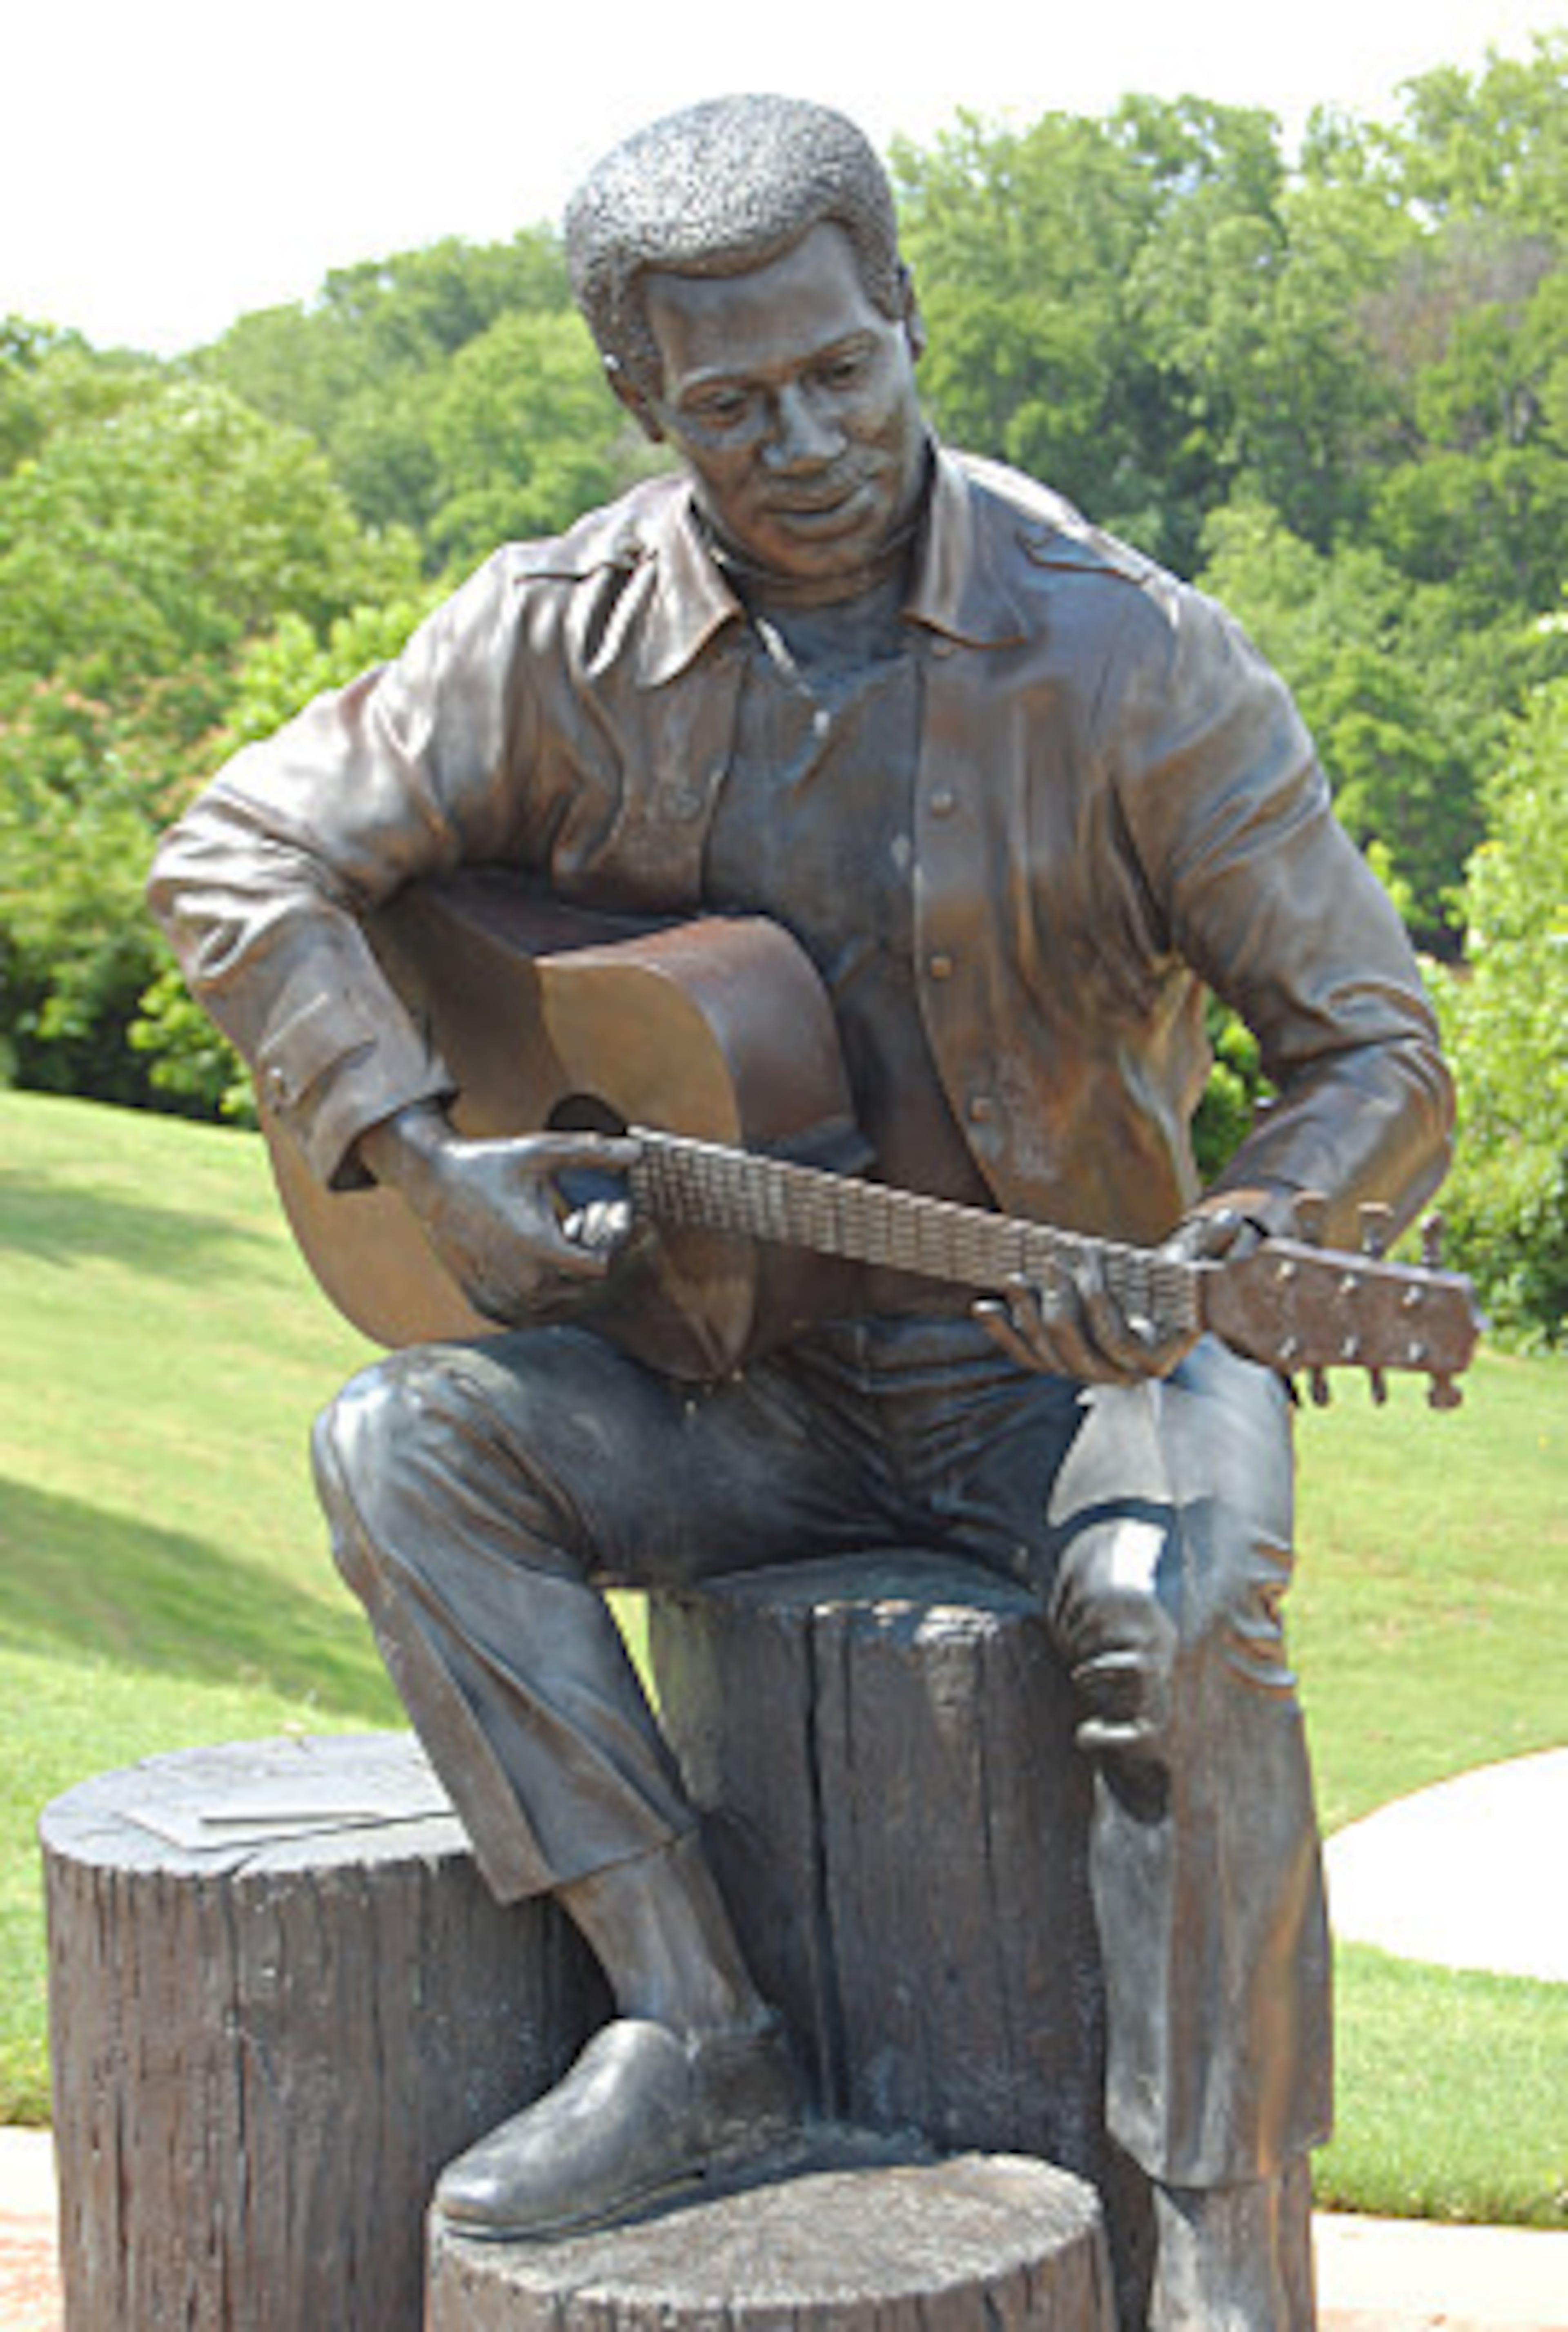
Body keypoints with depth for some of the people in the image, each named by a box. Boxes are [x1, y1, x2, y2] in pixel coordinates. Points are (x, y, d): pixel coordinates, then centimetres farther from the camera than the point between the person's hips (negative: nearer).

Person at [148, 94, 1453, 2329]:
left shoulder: (1126, 655, -13)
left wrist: (1210, 1271, -33)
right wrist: (421, 1162, -12)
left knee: (1187, 1610, -34)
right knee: (405, 1445, -21)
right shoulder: (565, 640, -5)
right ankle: (693, 2032, -20)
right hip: (729, 1369, 4)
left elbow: (1381, 1060, -13)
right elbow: (241, 851, 1)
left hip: (1064, 1362, -3)